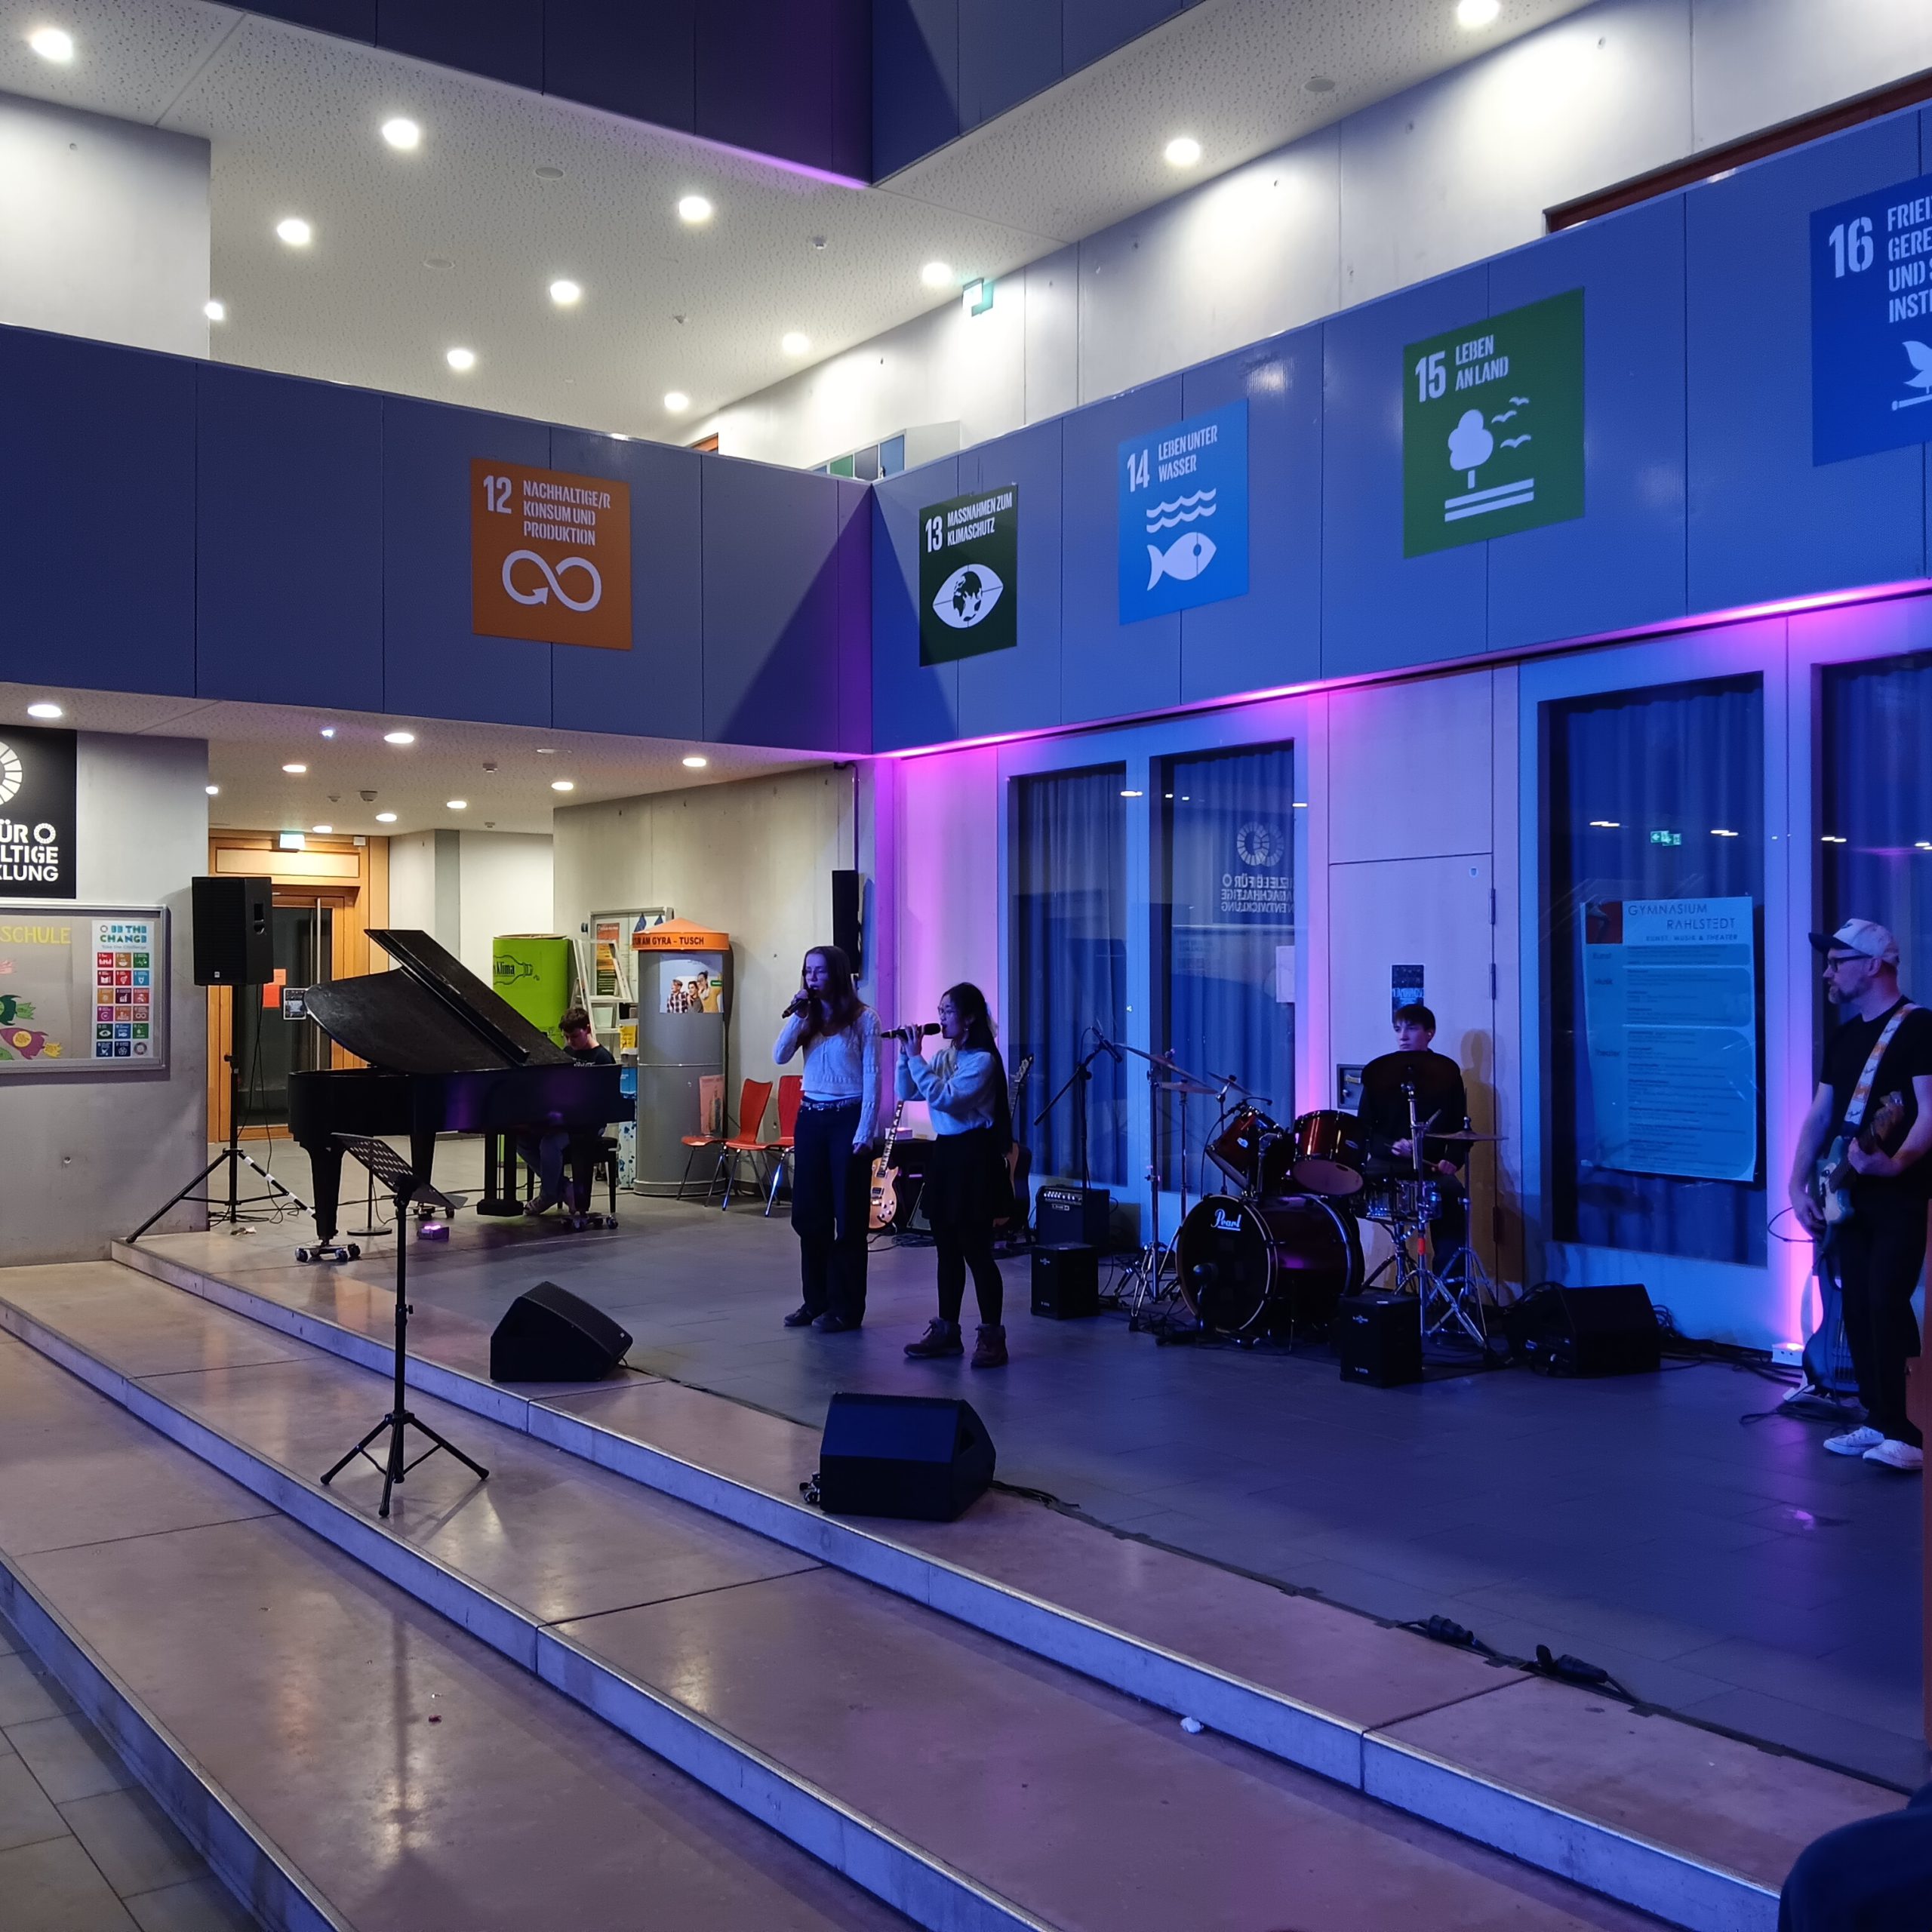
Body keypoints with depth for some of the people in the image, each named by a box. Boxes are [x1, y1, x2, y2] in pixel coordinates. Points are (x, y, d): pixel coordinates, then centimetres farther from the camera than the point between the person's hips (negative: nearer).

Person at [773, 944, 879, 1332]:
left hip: (848, 1118, -6)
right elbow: (779, 1057, -2)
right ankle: (816, 1300, 21)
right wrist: (797, 1016, -11)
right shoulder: (807, 1018, 10)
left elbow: (872, 1078, -8)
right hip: (810, 1117, 6)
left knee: (848, 1217, 1)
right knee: (808, 1213, 9)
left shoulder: (863, 1018, -6)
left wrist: (865, 1132, -13)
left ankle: (846, 1307, 9)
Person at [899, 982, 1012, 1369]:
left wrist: (916, 1058, -18)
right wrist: (906, 1055, -2)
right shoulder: (943, 1057, 12)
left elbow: (944, 1097, -23)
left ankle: (992, 1337, -1)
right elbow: (907, 1093, 11)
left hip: (973, 1156, -8)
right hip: (944, 1152, 8)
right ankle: (946, 1331, 20)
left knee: (976, 1250, -6)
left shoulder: (982, 1060, -12)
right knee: (947, 1249, 12)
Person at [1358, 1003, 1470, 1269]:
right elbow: (1365, 1128, 3)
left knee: (1453, 1195, -31)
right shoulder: (1378, 1071, 5)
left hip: (1432, 1164, 0)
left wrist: (1452, 1160, -11)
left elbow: (1460, 1125, 8)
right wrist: (1391, 1146, -16)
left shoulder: (1446, 1071, 7)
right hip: (1386, 1163, 0)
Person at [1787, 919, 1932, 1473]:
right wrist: (1798, 1185, 6)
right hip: (1851, 1196, 7)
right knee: (1858, 1308, 6)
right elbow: (1818, 1116, 16)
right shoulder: (1842, 1038, 16)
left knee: (1887, 1305, -14)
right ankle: (1879, 1420, 13)